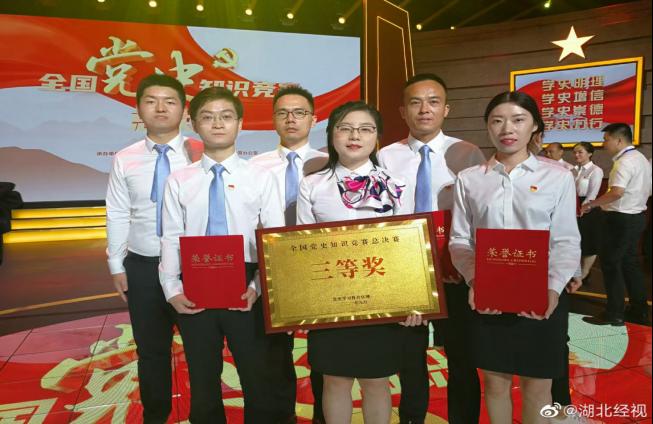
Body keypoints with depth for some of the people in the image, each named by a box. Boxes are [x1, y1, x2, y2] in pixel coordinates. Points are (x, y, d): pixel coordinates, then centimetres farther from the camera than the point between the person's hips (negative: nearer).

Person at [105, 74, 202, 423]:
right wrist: (117, 266, 5)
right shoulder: (125, 159, 1)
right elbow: (117, 216, 5)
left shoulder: (201, 156, -7)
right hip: (142, 266, 3)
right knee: (151, 350, 16)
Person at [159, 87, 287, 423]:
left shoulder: (261, 177, -1)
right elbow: (171, 239, 1)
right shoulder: (179, 181, 4)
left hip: (246, 287, -1)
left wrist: (258, 287, -15)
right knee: (202, 379, 18)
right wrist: (173, 290, -9)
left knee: (259, 376, 12)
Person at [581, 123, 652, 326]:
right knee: (629, 262, 17)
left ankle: (614, 314, 5)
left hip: (621, 218, -10)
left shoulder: (625, 161, -19)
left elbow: (617, 192, -30)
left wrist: (591, 204, -22)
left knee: (610, 263, -2)